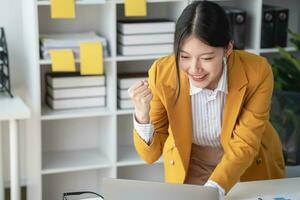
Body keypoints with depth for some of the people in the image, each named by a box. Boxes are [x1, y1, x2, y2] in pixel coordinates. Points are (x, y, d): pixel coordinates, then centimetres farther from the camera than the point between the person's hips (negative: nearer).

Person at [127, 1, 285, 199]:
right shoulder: (162, 73, -21)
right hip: (190, 168, -1)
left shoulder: (257, 72, -23)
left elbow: (244, 145, -19)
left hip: (250, 167, 1)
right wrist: (142, 115, -34)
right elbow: (151, 154, -15)